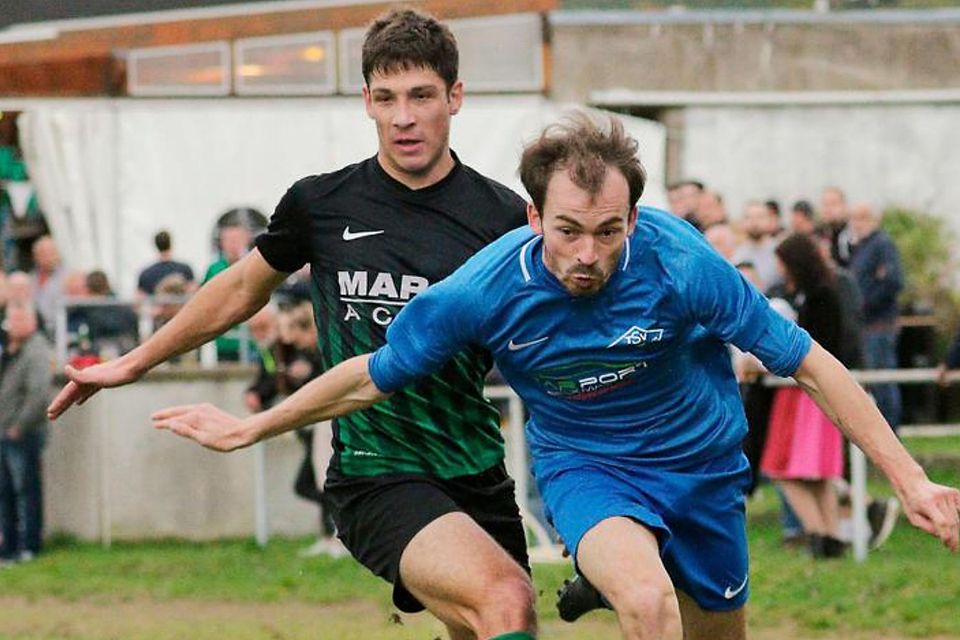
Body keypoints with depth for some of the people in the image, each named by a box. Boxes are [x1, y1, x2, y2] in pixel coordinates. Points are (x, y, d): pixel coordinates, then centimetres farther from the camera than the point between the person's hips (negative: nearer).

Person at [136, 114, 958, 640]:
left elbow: (811, 364, -19)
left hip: (702, 463, 2)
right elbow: (370, 376, -6)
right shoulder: (482, 292, -24)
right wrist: (251, 428, 2)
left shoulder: (682, 264, -27)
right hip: (582, 465, -2)